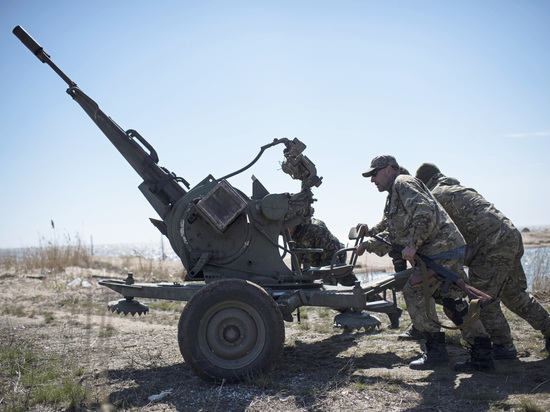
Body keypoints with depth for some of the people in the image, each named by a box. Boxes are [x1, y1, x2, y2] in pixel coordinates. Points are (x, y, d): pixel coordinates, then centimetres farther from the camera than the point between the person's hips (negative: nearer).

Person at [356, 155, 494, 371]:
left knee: (414, 292, -7)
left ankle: (436, 350, -1)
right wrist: (370, 242, 20)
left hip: (440, 248, -10)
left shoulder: (403, 183, -5)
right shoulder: (394, 197, 27)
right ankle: (482, 355, 13)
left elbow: (425, 213, -21)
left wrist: (412, 245, -22)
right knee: (454, 300, 10)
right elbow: (393, 236, 30)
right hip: (452, 249, 10)